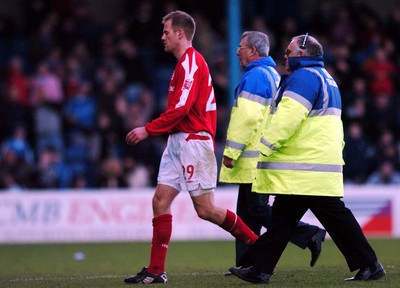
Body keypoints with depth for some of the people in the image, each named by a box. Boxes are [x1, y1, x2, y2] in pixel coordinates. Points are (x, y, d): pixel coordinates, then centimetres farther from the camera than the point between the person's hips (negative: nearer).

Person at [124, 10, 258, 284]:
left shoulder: (191, 62, -13)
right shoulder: (187, 62, 18)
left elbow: (180, 108, -20)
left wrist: (148, 130, -17)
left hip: (193, 140, -10)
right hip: (179, 141, 10)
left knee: (205, 209, -7)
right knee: (160, 200, 2)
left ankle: (259, 246, 6)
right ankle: (156, 271, 1)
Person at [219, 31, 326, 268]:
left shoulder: (254, 76, -12)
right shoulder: (274, 75, 20)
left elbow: (247, 117, -21)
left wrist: (231, 152, -18)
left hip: (255, 157, -10)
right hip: (267, 155, 10)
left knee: (257, 209, -11)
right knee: (247, 212, 11)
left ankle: (309, 235, -16)